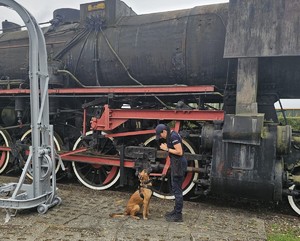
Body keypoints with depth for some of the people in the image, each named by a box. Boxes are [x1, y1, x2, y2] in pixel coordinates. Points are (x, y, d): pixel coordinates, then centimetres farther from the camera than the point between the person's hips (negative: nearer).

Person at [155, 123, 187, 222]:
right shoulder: (171, 136, 13)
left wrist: (167, 149, -16)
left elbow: (180, 152, -23)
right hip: (177, 163, 11)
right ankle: (176, 210, 31)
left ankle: (178, 215, 4)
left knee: (177, 189, -4)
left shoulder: (173, 137, -19)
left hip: (178, 164, -11)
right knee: (176, 188, 18)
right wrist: (166, 147, 8)